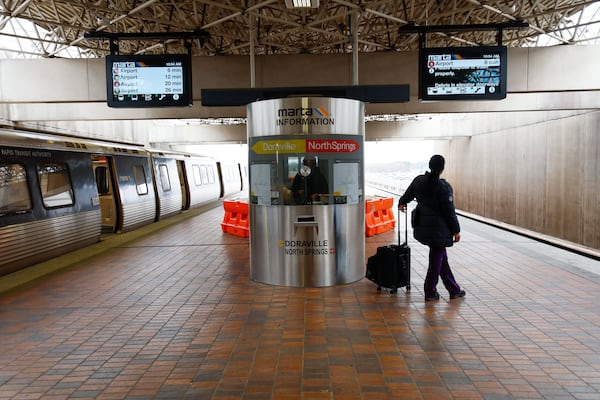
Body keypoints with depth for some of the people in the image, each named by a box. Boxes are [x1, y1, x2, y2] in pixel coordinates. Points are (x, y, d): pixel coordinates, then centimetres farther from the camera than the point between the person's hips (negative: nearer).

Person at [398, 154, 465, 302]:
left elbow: (407, 194, 20)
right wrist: (456, 230, -3)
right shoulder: (443, 187, -17)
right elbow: (449, 211, -13)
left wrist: (402, 203, 42)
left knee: (441, 257, 18)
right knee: (436, 259, 6)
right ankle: (430, 292, 17)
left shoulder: (418, 180, 2)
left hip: (422, 227, 7)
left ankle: (454, 290, 28)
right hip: (439, 228, -7)